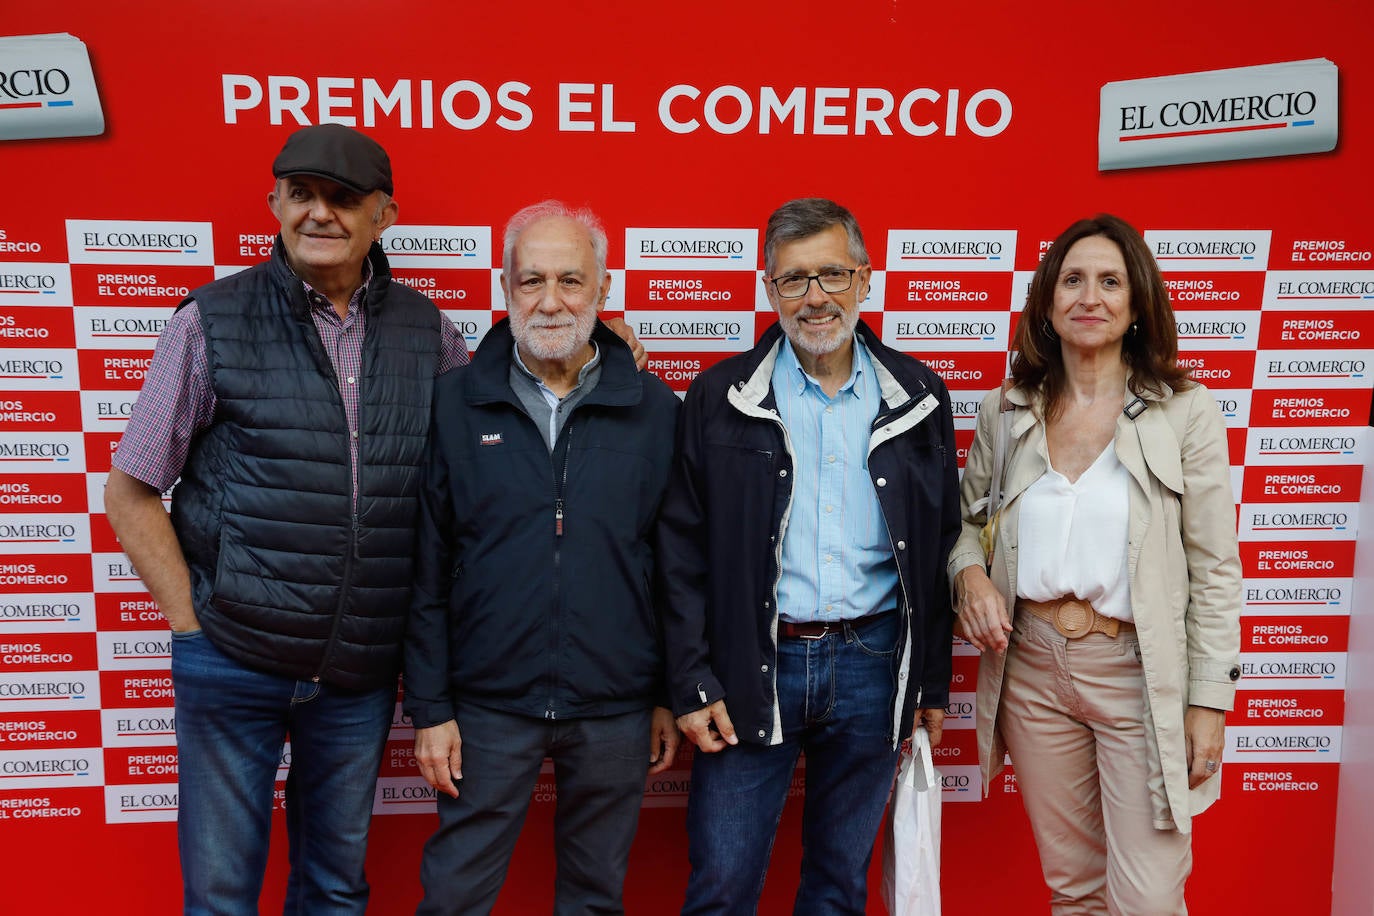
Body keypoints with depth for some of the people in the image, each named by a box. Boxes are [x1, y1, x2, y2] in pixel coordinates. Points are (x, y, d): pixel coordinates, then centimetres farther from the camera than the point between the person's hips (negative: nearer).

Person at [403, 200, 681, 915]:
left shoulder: (654, 409, 0)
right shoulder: (454, 405, -2)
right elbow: (428, 573, -1)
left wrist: (671, 697, 4)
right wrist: (429, 707, -2)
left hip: (616, 713, 1)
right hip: (487, 705, 0)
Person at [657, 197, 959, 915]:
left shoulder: (918, 398, 4)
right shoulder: (721, 398, -2)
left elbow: (939, 551, 8)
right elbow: (683, 552, -2)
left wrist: (934, 682, 8)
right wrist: (691, 684, -7)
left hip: (872, 667, 2)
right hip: (752, 668, -1)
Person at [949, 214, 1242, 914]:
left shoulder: (1185, 411, -5)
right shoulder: (1007, 412, 4)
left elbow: (1214, 570, -4)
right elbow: (965, 518, 16)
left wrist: (1209, 700, -6)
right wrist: (969, 574, -6)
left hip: (1140, 673, -3)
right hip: (1031, 668, 3)